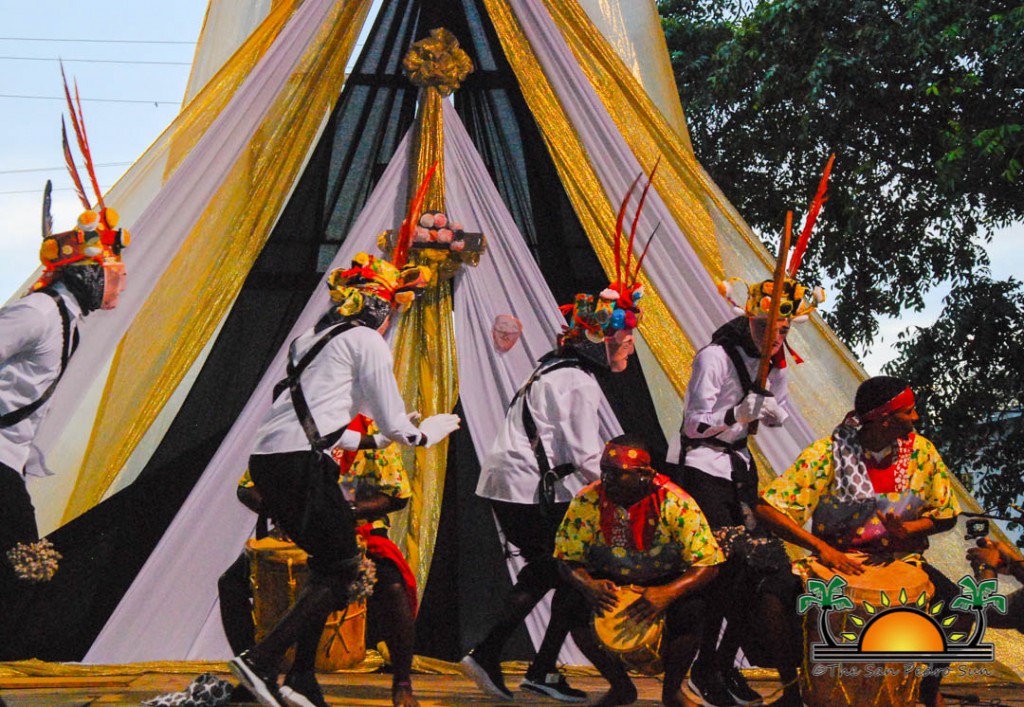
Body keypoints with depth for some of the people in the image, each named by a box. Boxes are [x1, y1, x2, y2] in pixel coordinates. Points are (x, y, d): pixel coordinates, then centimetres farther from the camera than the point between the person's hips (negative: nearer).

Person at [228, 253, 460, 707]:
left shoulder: (315, 338, 26)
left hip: (267, 460, 8)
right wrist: (429, 433, 21)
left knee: (329, 564, 17)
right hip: (300, 461, -8)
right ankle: (261, 661, -12)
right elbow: (395, 426, 1)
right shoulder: (367, 342, 2)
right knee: (341, 568, -1)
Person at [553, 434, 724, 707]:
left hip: (668, 580, -2)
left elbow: (706, 565, -24)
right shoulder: (586, 502, -17)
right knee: (575, 606, -26)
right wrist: (589, 585, -33)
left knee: (691, 610, -33)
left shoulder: (675, 503, -23)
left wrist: (668, 593, -42)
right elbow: (567, 560, -10)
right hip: (609, 582, 2)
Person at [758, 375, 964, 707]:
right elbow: (768, 507, -19)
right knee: (785, 602, -32)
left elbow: (946, 514, 5)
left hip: (900, 559, 3)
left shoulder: (920, 451, -5)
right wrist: (821, 548, -29)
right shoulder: (828, 453, -15)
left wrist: (906, 529, -16)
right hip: (838, 558, -3)